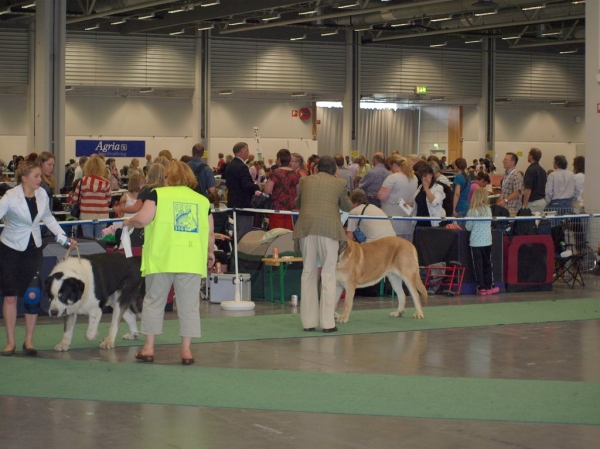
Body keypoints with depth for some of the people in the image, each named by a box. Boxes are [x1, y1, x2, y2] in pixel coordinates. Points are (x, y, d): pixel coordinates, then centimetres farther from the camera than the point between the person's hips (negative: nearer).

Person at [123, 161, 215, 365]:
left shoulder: (159, 194, 2)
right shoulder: (202, 200, 11)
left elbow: (143, 219, -8)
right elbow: (210, 232, 14)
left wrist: (128, 222, 12)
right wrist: (210, 252, 30)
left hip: (162, 259, -2)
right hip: (191, 261, 2)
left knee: (154, 302, 8)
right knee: (189, 305, 5)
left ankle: (148, 348, 10)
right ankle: (186, 350, 4)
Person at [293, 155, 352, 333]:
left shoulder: (305, 181, 14)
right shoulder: (339, 183, 8)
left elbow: (297, 203, 28)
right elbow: (347, 207, 20)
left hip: (306, 228, 2)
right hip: (329, 229, -2)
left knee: (308, 273, 9)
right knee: (328, 274, 2)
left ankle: (309, 321, 9)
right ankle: (327, 322, -3)